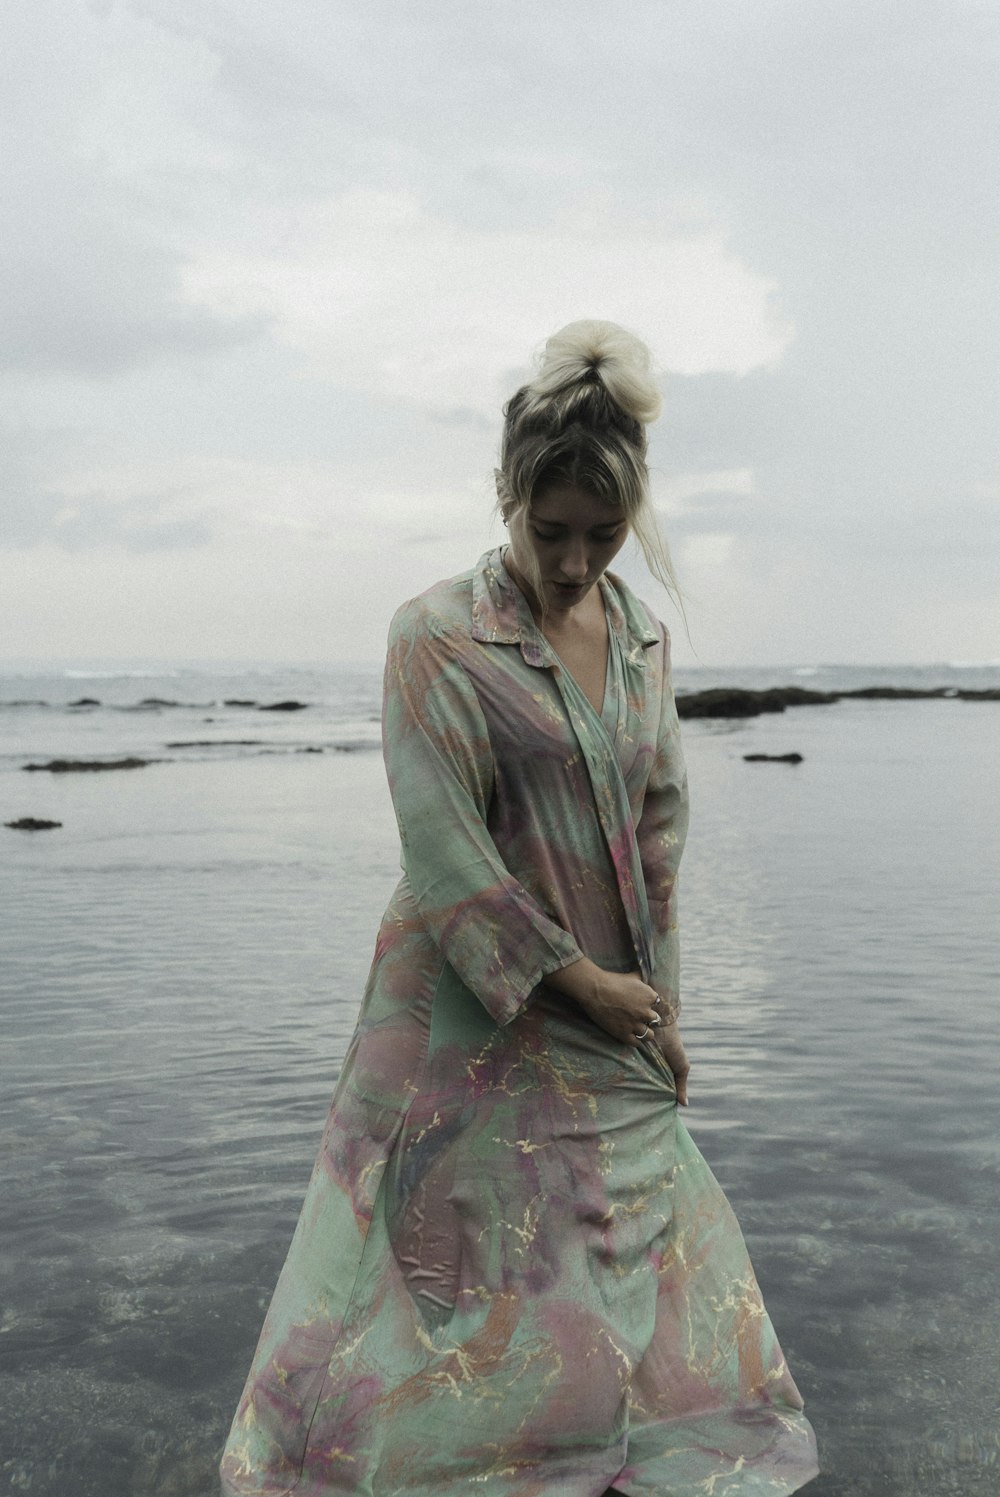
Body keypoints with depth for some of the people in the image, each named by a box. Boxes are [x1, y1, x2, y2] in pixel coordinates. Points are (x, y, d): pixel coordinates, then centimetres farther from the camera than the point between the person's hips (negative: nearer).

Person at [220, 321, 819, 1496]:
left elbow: (662, 813, 12)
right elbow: (442, 845, -17)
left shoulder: (643, 637, 5)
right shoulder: (438, 636, -13)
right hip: (473, 1014, -5)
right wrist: (580, 981, -14)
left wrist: (653, 986, 6)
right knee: (453, 1289, 4)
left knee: (645, 1265, 16)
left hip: (614, 1019, 6)